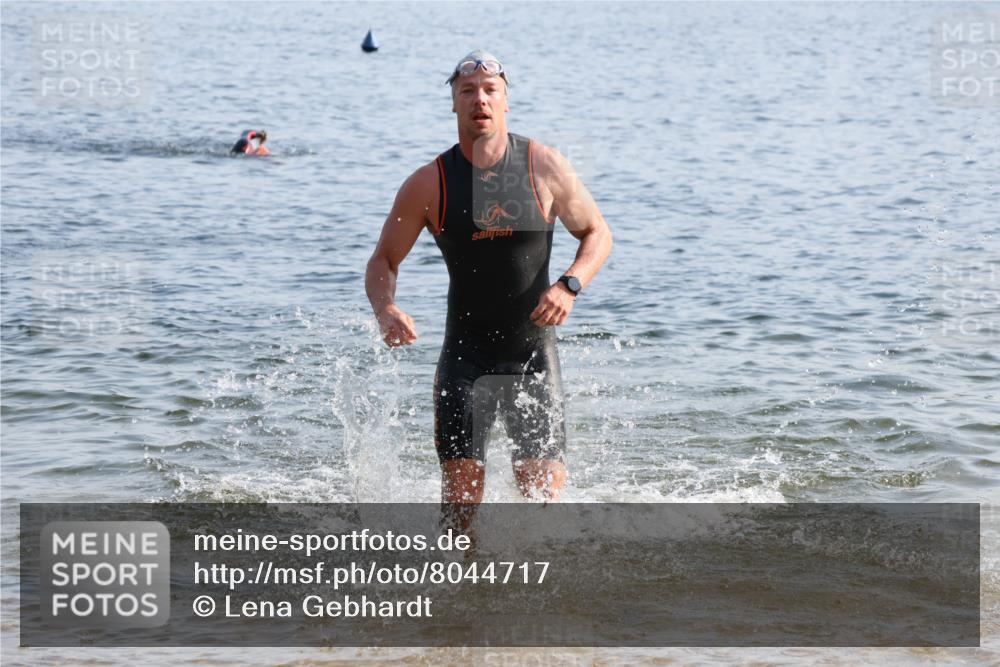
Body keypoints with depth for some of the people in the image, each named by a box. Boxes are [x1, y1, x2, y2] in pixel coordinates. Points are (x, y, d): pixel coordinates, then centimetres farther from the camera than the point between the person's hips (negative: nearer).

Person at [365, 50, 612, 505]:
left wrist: (570, 285, -12)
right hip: (465, 354, 0)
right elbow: (383, 261, 3)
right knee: (461, 487, -7)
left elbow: (597, 233, 7)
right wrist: (385, 310, -18)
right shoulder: (428, 184, -5)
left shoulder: (545, 167, -4)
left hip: (534, 352, 0)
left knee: (545, 487, -6)